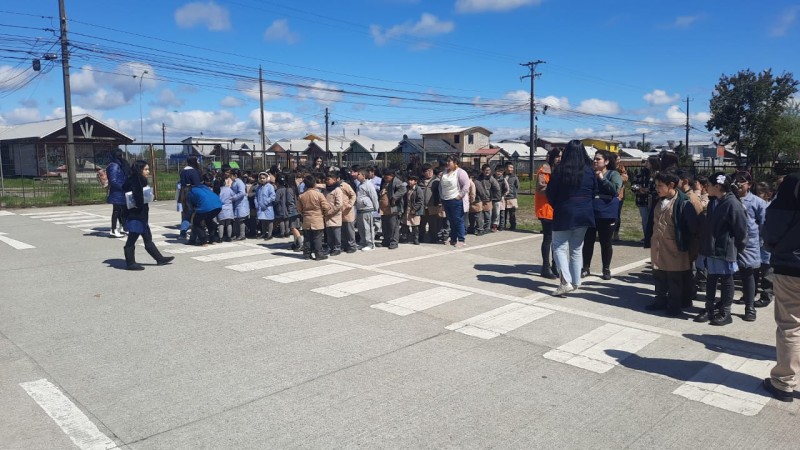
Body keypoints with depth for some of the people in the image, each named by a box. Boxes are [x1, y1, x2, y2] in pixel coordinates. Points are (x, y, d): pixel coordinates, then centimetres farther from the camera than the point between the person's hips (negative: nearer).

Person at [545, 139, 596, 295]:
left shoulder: (559, 170, -11)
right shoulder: (590, 170, 0)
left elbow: (550, 193, -5)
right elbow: (594, 192, 8)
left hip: (564, 214, -4)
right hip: (583, 214, 4)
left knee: (559, 247, 2)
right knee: (577, 249, 15)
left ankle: (566, 282, -13)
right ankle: (576, 282, 19)